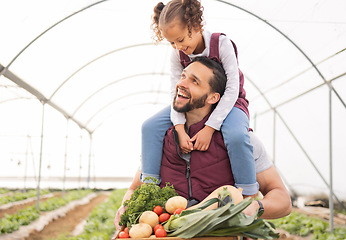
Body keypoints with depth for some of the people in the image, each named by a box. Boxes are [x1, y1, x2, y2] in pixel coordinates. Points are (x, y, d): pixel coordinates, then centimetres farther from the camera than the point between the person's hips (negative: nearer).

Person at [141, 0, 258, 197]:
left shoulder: (222, 44, -21)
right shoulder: (177, 55, -9)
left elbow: (232, 89, -24)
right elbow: (177, 92, -10)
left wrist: (209, 128, -30)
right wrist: (180, 129, -27)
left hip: (228, 103, -5)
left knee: (237, 135, -39)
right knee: (150, 126, -12)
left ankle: (249, 197, -23)